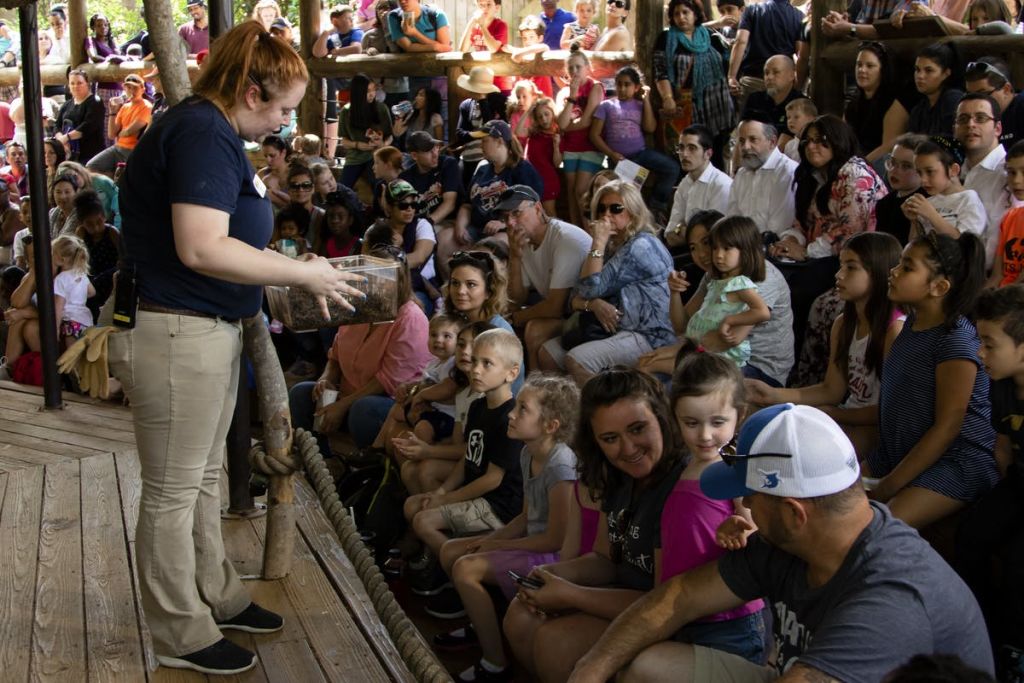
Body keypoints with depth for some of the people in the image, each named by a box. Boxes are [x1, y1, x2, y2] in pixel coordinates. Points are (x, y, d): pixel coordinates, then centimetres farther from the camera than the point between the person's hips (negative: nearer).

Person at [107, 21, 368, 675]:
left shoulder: (212, 132, 14)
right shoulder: (202, 134, -19)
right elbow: (200, 249, -29)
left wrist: (296, 274, 10)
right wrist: (303, 273, -20)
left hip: (209, 330, 11)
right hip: (177, 333, -11)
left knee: (204, 476, 21)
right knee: (173, 490, 2)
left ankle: (217, 596, 36)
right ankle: (182, 635, 15)